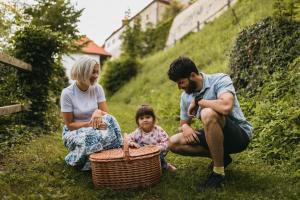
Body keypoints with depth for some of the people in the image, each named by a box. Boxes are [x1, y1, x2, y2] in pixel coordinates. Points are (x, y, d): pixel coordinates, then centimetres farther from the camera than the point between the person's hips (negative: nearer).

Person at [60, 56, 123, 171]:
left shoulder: (97, 88, -5)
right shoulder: (67, 93, -16)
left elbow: (107, 114, -6)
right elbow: (69, 124, -13)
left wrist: (99, 112, -29)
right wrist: (89, 124, -28)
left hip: (95, 128, 3)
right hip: (74, 132, -3)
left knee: (109, 120, -29)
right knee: (91, 136, -37)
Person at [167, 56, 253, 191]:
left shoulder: (220, 80, -19)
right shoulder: (185, 96, 1)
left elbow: (226, 107, -40)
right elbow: (183, 123, 11)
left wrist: (198, 101, -24)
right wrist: (185, 127, -14)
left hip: (240, 135, -7)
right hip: (216, 136, 7)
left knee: (208, 113, -36)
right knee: (174, 143, -4)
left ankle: (218, 173, -20)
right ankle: (220, 157, 6)